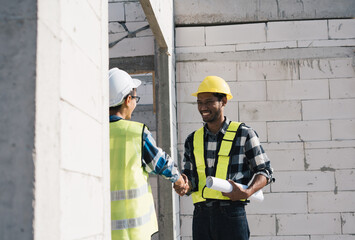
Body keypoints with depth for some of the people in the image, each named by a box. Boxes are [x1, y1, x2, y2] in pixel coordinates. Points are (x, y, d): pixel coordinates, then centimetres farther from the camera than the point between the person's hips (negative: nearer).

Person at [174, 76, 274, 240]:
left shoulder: (243, 134, 2)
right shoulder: (192, 140, 13)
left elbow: (265, 172, 4)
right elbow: (190, 178, 14)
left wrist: (247, 192, -14)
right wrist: (184, 186, -10)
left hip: (232, 214, -3)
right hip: (201, 215, 4)